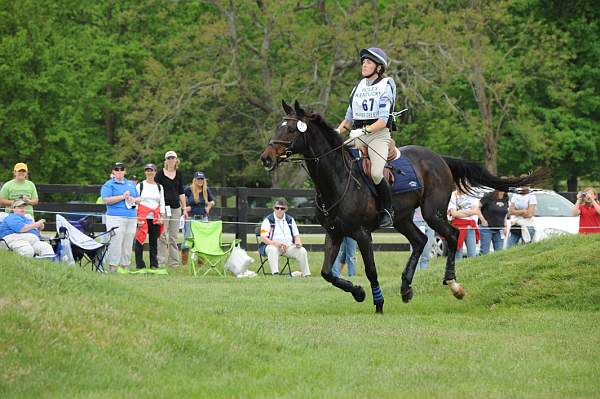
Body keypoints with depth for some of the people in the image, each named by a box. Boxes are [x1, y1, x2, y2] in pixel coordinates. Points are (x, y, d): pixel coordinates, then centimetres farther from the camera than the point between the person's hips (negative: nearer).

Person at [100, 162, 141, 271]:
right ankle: (113, 266, -12)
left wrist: (134, 200, 1)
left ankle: (125, 265, 11)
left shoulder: (131, 184, 21)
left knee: (128, 243, 5)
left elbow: (139, 199, 25)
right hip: (115, 217, -6)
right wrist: (122, 197, -14)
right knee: (116, 242, -13)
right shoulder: (109, 184, 3)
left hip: (131, 217, 6)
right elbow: (106, 199, -11)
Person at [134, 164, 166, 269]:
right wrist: (137, 217, -7)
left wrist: (161, 216, 4)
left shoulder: (159, 187, 14)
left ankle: (154, 264, 9)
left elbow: (162, 203, 15)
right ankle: (139, 264, -3)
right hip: (142, 218, -3)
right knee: (140, 240, -6)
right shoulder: (140, 186, 5)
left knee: (154, 241, 4)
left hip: (155, 218, 3)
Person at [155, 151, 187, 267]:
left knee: (174, 236, 6)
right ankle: (160, 261, -7)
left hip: (176, 207, 4)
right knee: (163, 235, -9)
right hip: (164, 207, -4)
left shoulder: (179, 174, 12)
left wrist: (184, 208, 13)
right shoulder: (160, 174, -1)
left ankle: (174, 261, 9)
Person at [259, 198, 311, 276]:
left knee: (302, 251, -22)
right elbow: (263, 238, -6)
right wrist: (275, 243, -24)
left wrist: (298, 242, -7)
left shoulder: (290, 220, 16)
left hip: (289, 246, 4)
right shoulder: (268, 220, 3)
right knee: (272, 250, -38)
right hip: (273, 246, -4)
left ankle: (306, 275, -19)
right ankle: (275, 273, -50)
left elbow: (296, 235, 18)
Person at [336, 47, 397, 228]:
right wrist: (338, 131, 5)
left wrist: (364, 130, -24)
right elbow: (349, 117, 22)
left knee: (376, 174, -26)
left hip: (379, 134, -6)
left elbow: (383, 120, -12)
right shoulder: (359, 87, 16)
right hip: (358, 136, 6)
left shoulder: (385, 86, -2)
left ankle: (388, 211, -7)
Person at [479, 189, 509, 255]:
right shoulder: (488, 197, -9)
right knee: (484, 251, -5)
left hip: (499, 230, 5)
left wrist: (505, 226, 10)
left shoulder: (505, 198, 7)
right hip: (487, 228, -5)